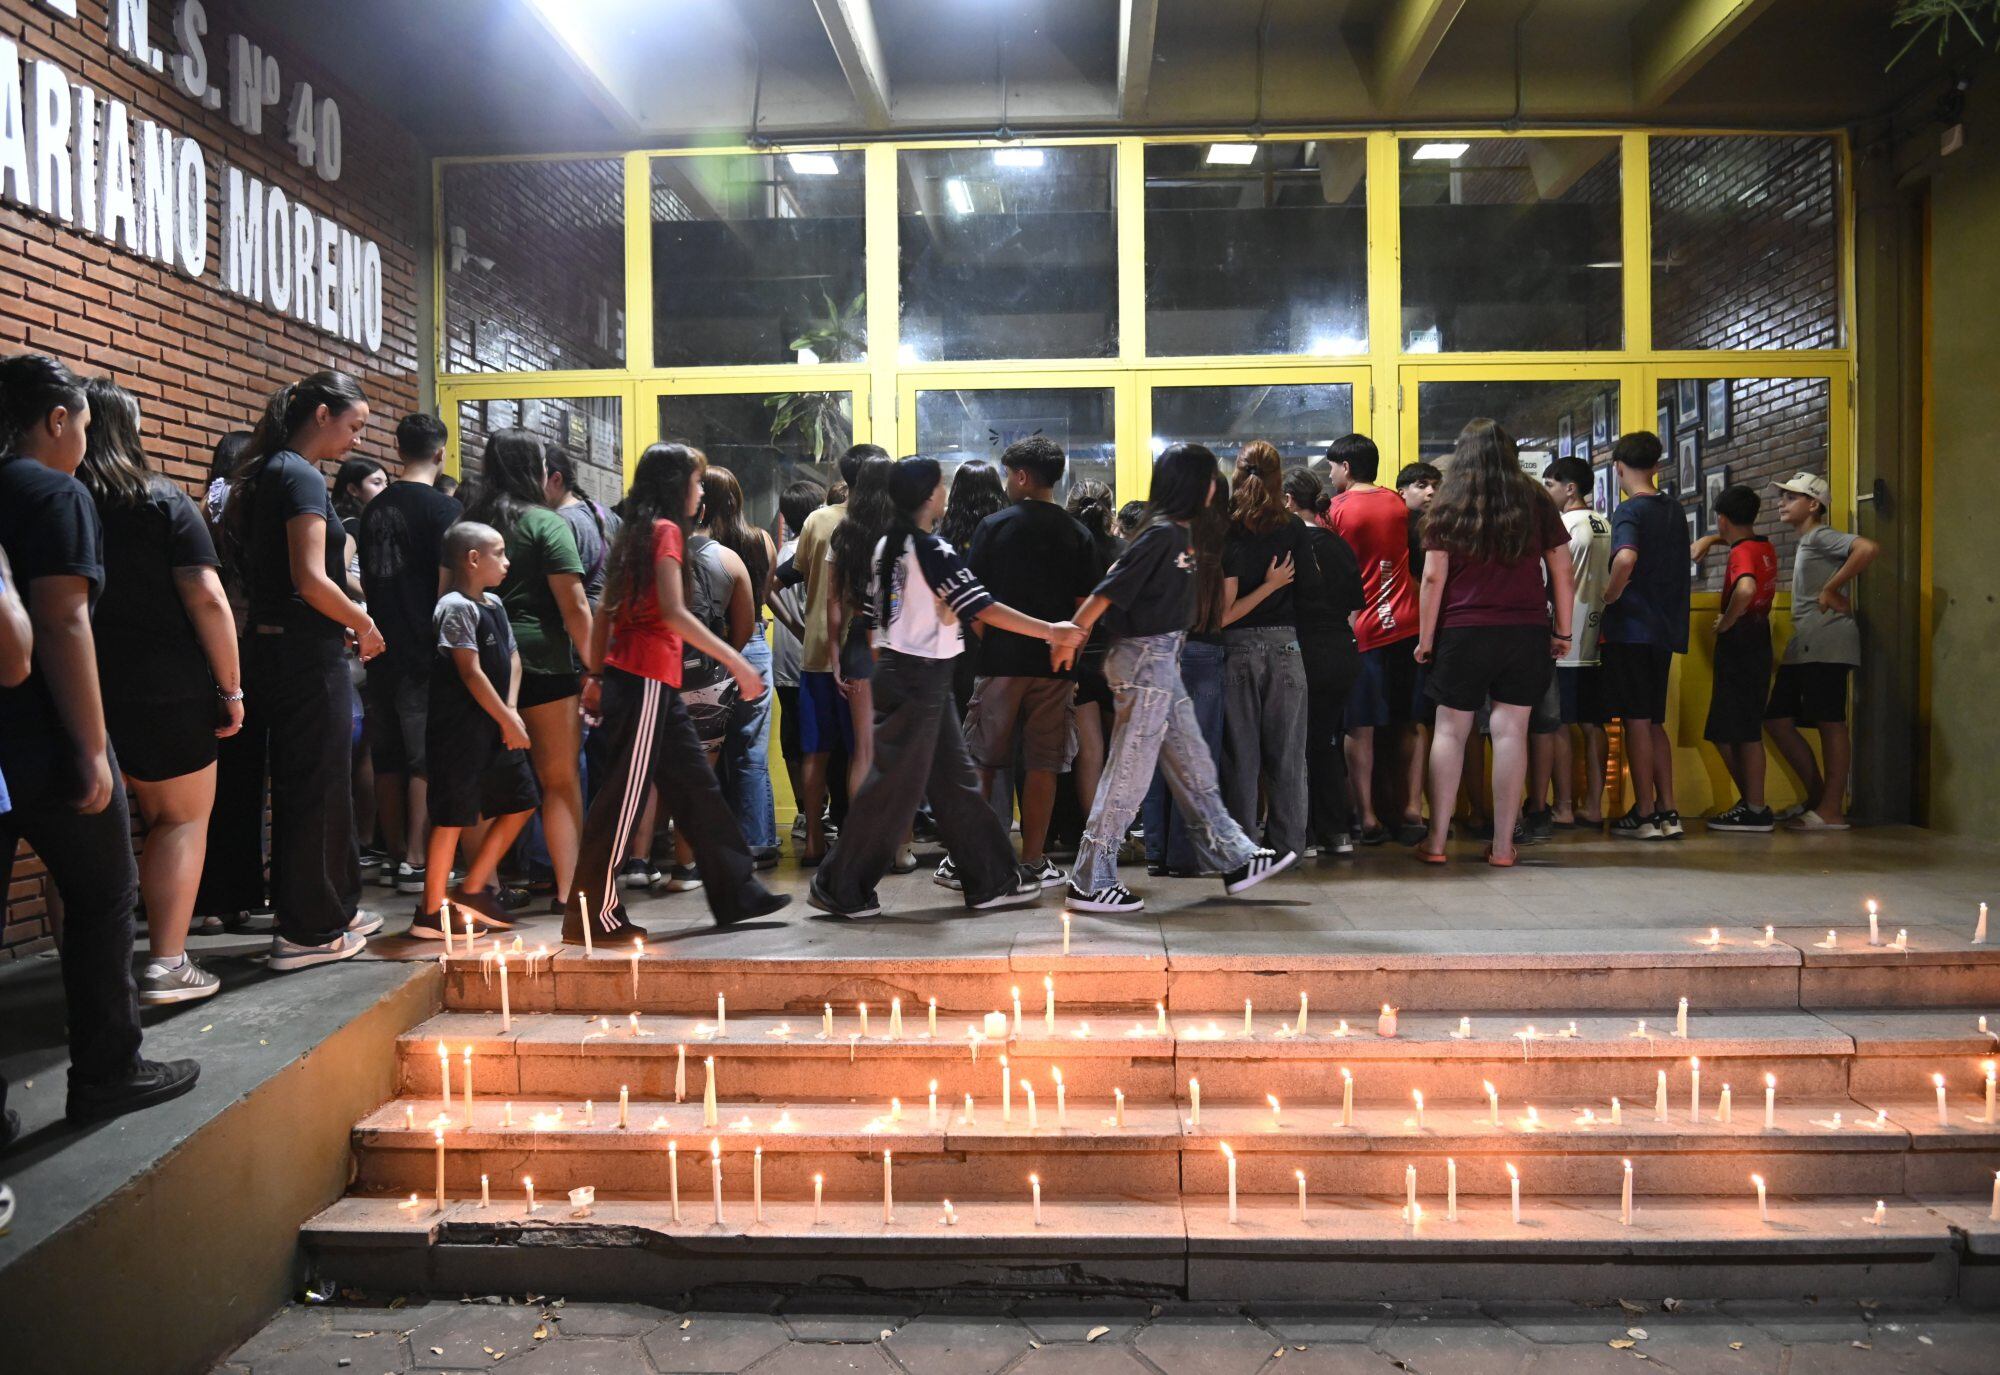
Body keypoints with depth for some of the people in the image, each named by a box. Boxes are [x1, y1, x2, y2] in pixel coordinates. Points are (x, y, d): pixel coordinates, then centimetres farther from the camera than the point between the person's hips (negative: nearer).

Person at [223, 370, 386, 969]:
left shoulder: (265, 475, 15)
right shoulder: (303, 477, -14)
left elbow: (267, 573, 17)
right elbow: (310, 581, -23)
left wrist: (343, 626, 11)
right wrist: (364, 622, -8)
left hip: (274, 650, 10)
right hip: (308, 656, -10)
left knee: (300, 787, 17)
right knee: (318, 790, 0)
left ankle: (332, 908, 29)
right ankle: (310, 931, 9)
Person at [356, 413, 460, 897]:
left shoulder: (374, 508, 12)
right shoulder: (442, 507, -8)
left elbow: (365, 582, 17)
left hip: (383, 648, 6)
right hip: (425, 649, -6)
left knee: (388, 757, 10)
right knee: (425, 759, -2)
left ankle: (396, 856, 17)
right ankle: (416, 861, -3)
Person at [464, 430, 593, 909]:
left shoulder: (469, 523, 10)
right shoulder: (546, 523, -6)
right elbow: (574, 606, -13)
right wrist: (594, 667, -8)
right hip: (540, 660, -5)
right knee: (561, 779, 3)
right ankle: (567, 888, 4)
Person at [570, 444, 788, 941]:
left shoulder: (635, 532, 17)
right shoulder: (666, 531, -8)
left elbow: (605, 614, 17)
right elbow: (673, 613, -19)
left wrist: (596, 675, 20)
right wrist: (736, 661, -19)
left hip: (626, 675, 9)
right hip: (647, 680, -9)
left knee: (696, 786, 12)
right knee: (626, 795, -4)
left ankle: (737, 894, 18)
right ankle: (592, 914, 4)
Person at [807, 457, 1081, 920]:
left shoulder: (886, 547, 9)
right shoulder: (933, 550, -15)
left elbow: (872, 616, 13)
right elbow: (985, 608, -19)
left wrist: (882, 668, 22)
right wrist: (1050, 631, -16)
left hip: (896, 669, 9)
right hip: (920, 677, -9)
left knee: (954, 778, 12)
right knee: (896, 785, -1)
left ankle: (992, 880, 18)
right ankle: (841, 889, 7)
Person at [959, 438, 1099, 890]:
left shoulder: (993, 527, -1)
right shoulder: (1078, 534, 4)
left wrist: (980, 649, 10)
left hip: (1000, 661, -1)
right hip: (1055, 665, 1)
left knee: (984, 763, 7)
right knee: (1042, 764, 5)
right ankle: (1033, 862, 8)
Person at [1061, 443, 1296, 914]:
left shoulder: (1178, 532, 13)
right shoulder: (1162, 534, -16)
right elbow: (1108, 591, -20)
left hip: (1163, 662, 10)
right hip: (1145, 659, -10)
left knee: (1194, 767, 15)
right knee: (1129, 775, -4)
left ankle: (1235, 859, 24)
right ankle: (1090, 883, 3)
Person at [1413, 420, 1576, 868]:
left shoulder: (1448, 507, 2)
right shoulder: (1536, 501, 7)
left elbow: (1433, 577, -3)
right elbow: (1561, 572, 6)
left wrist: (1426, 638, 2)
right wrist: (1563, 632, 12)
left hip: (1463, 631, -1)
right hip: (1527, 632, 1)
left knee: (1450, 731, 5)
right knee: (1511, 731, 2)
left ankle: (1436, 841, 5)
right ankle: (1503, 845, 5)